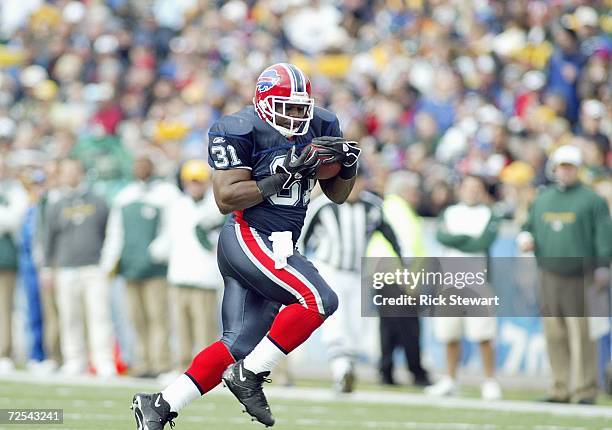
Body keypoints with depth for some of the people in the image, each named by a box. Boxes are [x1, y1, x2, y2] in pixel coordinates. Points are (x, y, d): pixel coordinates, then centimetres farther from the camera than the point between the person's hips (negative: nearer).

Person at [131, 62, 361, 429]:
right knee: (319, 300, -22)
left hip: (277, 247, 8)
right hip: (249, 237, -8)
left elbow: (337, 195, 17)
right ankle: (248, 375, -13)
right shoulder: (242, 132, -11)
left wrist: (348, 165, -4)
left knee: (239, 345, 6)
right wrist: (281, 175, -22)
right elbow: (226, 198, -16)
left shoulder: (320, 127, 10)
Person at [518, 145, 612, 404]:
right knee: (554, 335, 5)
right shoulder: (542, 199, 17)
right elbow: (530, 225, 26)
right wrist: (525, 238, 3)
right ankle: (560, 390, 10)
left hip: (579, 277, -5)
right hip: (549, 276, 5)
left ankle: (585, 390, -7)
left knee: (581, 334, -9)